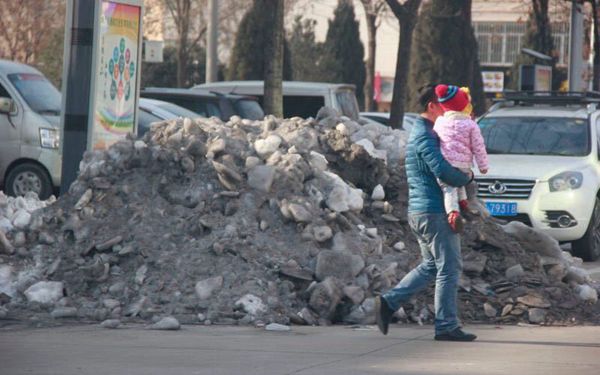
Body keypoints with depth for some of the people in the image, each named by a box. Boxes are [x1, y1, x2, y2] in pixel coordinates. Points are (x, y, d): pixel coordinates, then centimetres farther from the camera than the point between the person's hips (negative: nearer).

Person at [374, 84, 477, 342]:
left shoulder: (420, 132, 17)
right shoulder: (425, 137, -16)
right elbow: (443, 171, -27)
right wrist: (467, 177, -10)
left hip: (418, 212, 10)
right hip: (434, 212, -10)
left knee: (431, 266, 17)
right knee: (449, 268, -3)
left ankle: (389, 302, 10)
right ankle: (446, 326, 0)